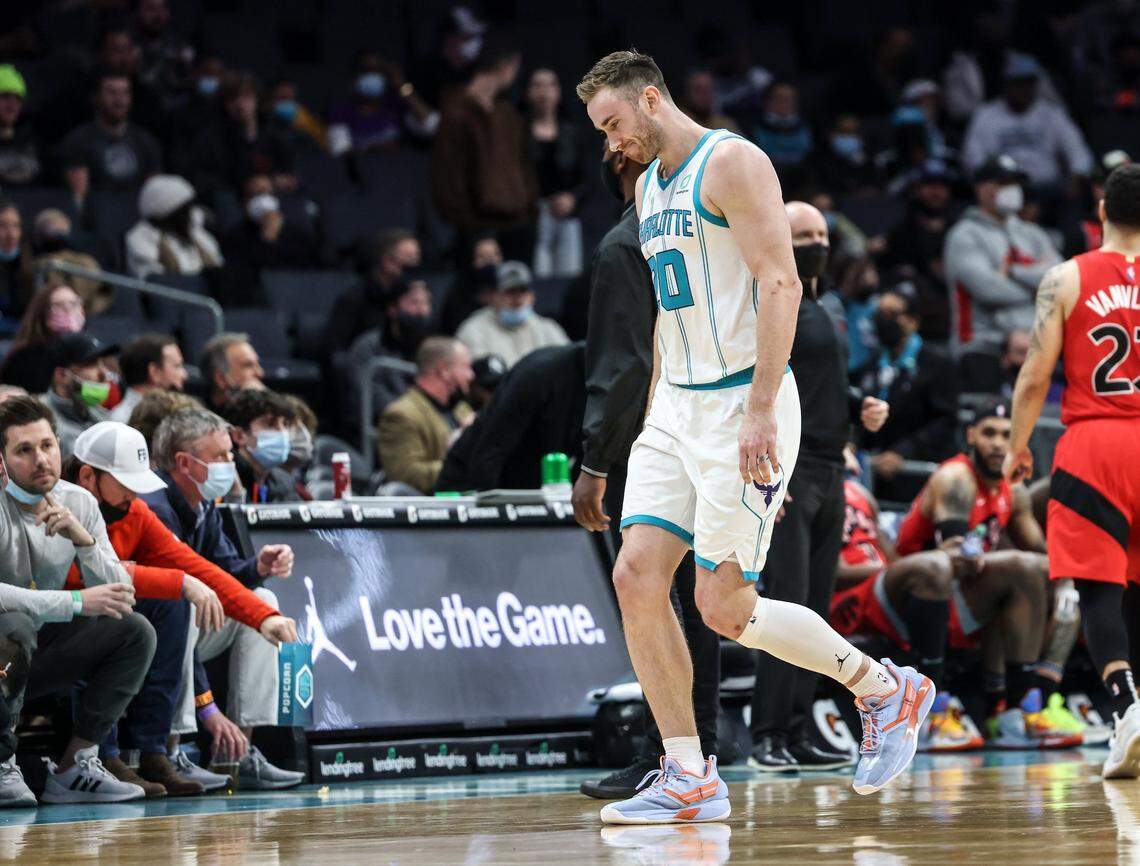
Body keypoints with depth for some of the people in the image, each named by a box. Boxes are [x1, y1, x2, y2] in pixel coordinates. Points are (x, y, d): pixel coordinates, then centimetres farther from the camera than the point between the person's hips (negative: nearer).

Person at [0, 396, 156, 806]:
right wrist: (78, 602, -34)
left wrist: (83, 540, -21)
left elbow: (120, 598, -3)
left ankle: (74, 767, -8)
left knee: (136, 632, -9)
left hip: (37, 657, 6)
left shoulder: (79, 503, 0)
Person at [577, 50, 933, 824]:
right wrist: (660, 409, 19)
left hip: (744, 404, -9)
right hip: (678, 407, 9)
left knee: (725, 607, -9)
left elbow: (781, 283, -18)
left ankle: (888, 691, 11)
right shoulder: (649, 185, 18)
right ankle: (690, 781, 0)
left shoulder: (731, 163, -11)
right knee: (637, 579, -4)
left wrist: (761, 411, -24)